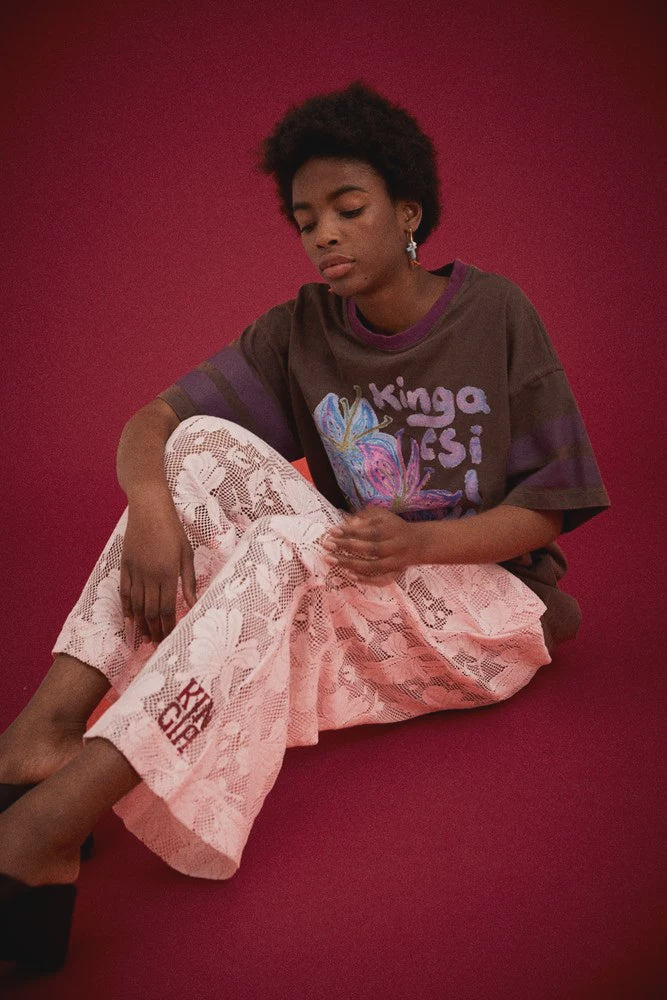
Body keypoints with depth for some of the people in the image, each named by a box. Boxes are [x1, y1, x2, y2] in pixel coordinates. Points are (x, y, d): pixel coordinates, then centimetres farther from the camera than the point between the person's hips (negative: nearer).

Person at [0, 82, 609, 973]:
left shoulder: (495, 315, -7)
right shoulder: (301, 331, 2)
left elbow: (551, 505, -7)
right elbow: (153, 420, -6)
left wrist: (419, 542, -25)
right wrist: (151, 504, -30)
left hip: (490, 602, -4)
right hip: (355, 597, 4)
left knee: (292, 548, -34)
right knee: (205, 444, -17)